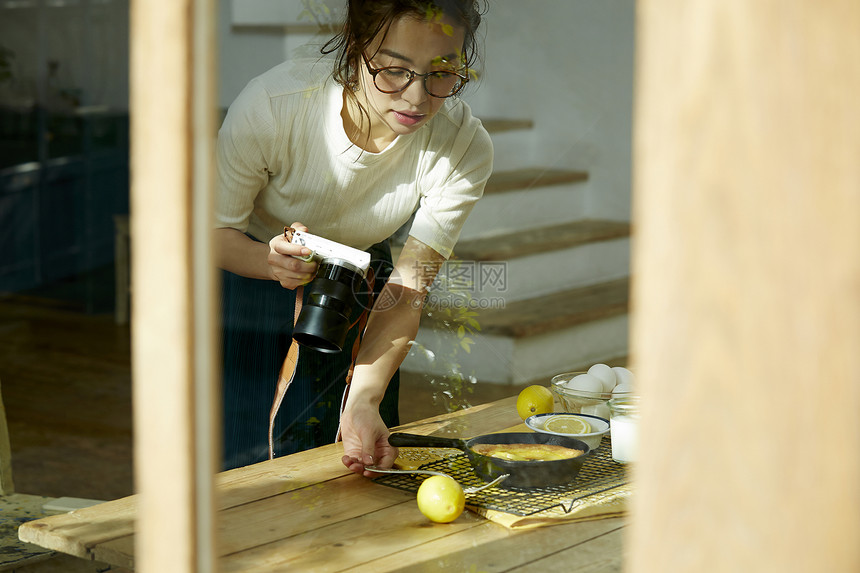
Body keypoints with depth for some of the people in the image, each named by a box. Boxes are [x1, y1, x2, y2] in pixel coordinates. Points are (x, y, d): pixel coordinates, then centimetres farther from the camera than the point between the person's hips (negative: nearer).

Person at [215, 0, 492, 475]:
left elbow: (406, 292, -26)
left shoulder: (464, 148, -28)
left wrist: (363, 403, -40)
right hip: (251, 272, -2)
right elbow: (214, 230, -20)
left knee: (360, 476, 7)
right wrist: (271, 260, -43)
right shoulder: (272, 105, -35)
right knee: (244, 468, 0)